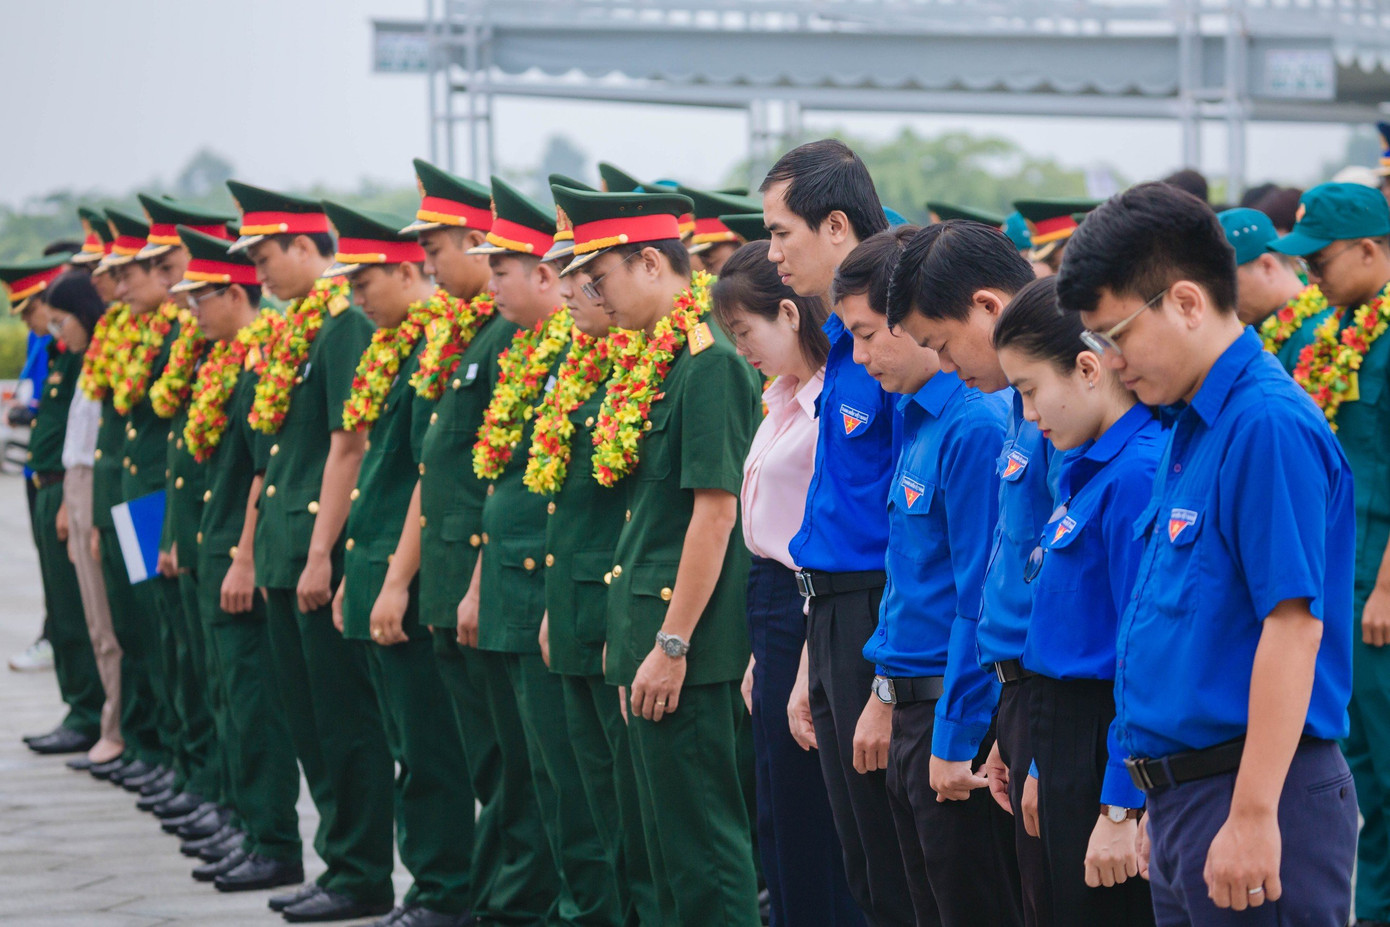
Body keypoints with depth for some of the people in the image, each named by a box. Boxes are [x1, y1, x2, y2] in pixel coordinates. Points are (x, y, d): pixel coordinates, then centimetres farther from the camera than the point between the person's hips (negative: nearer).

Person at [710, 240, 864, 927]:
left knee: (806, 823, -2)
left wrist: (811, 671, -20)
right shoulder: (785, 400, 13)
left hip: (810, 611, -10)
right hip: (773, 608, 10)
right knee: (778, 815, 13)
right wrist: (763, 655, 17)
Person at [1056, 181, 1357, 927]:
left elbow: (1293, 627, -20)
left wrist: (1252, 817, -22)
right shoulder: (1192, 431, 14)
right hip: (1183, 795, 9)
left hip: (1253, 791, -9)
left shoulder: (1269, 426, -15)